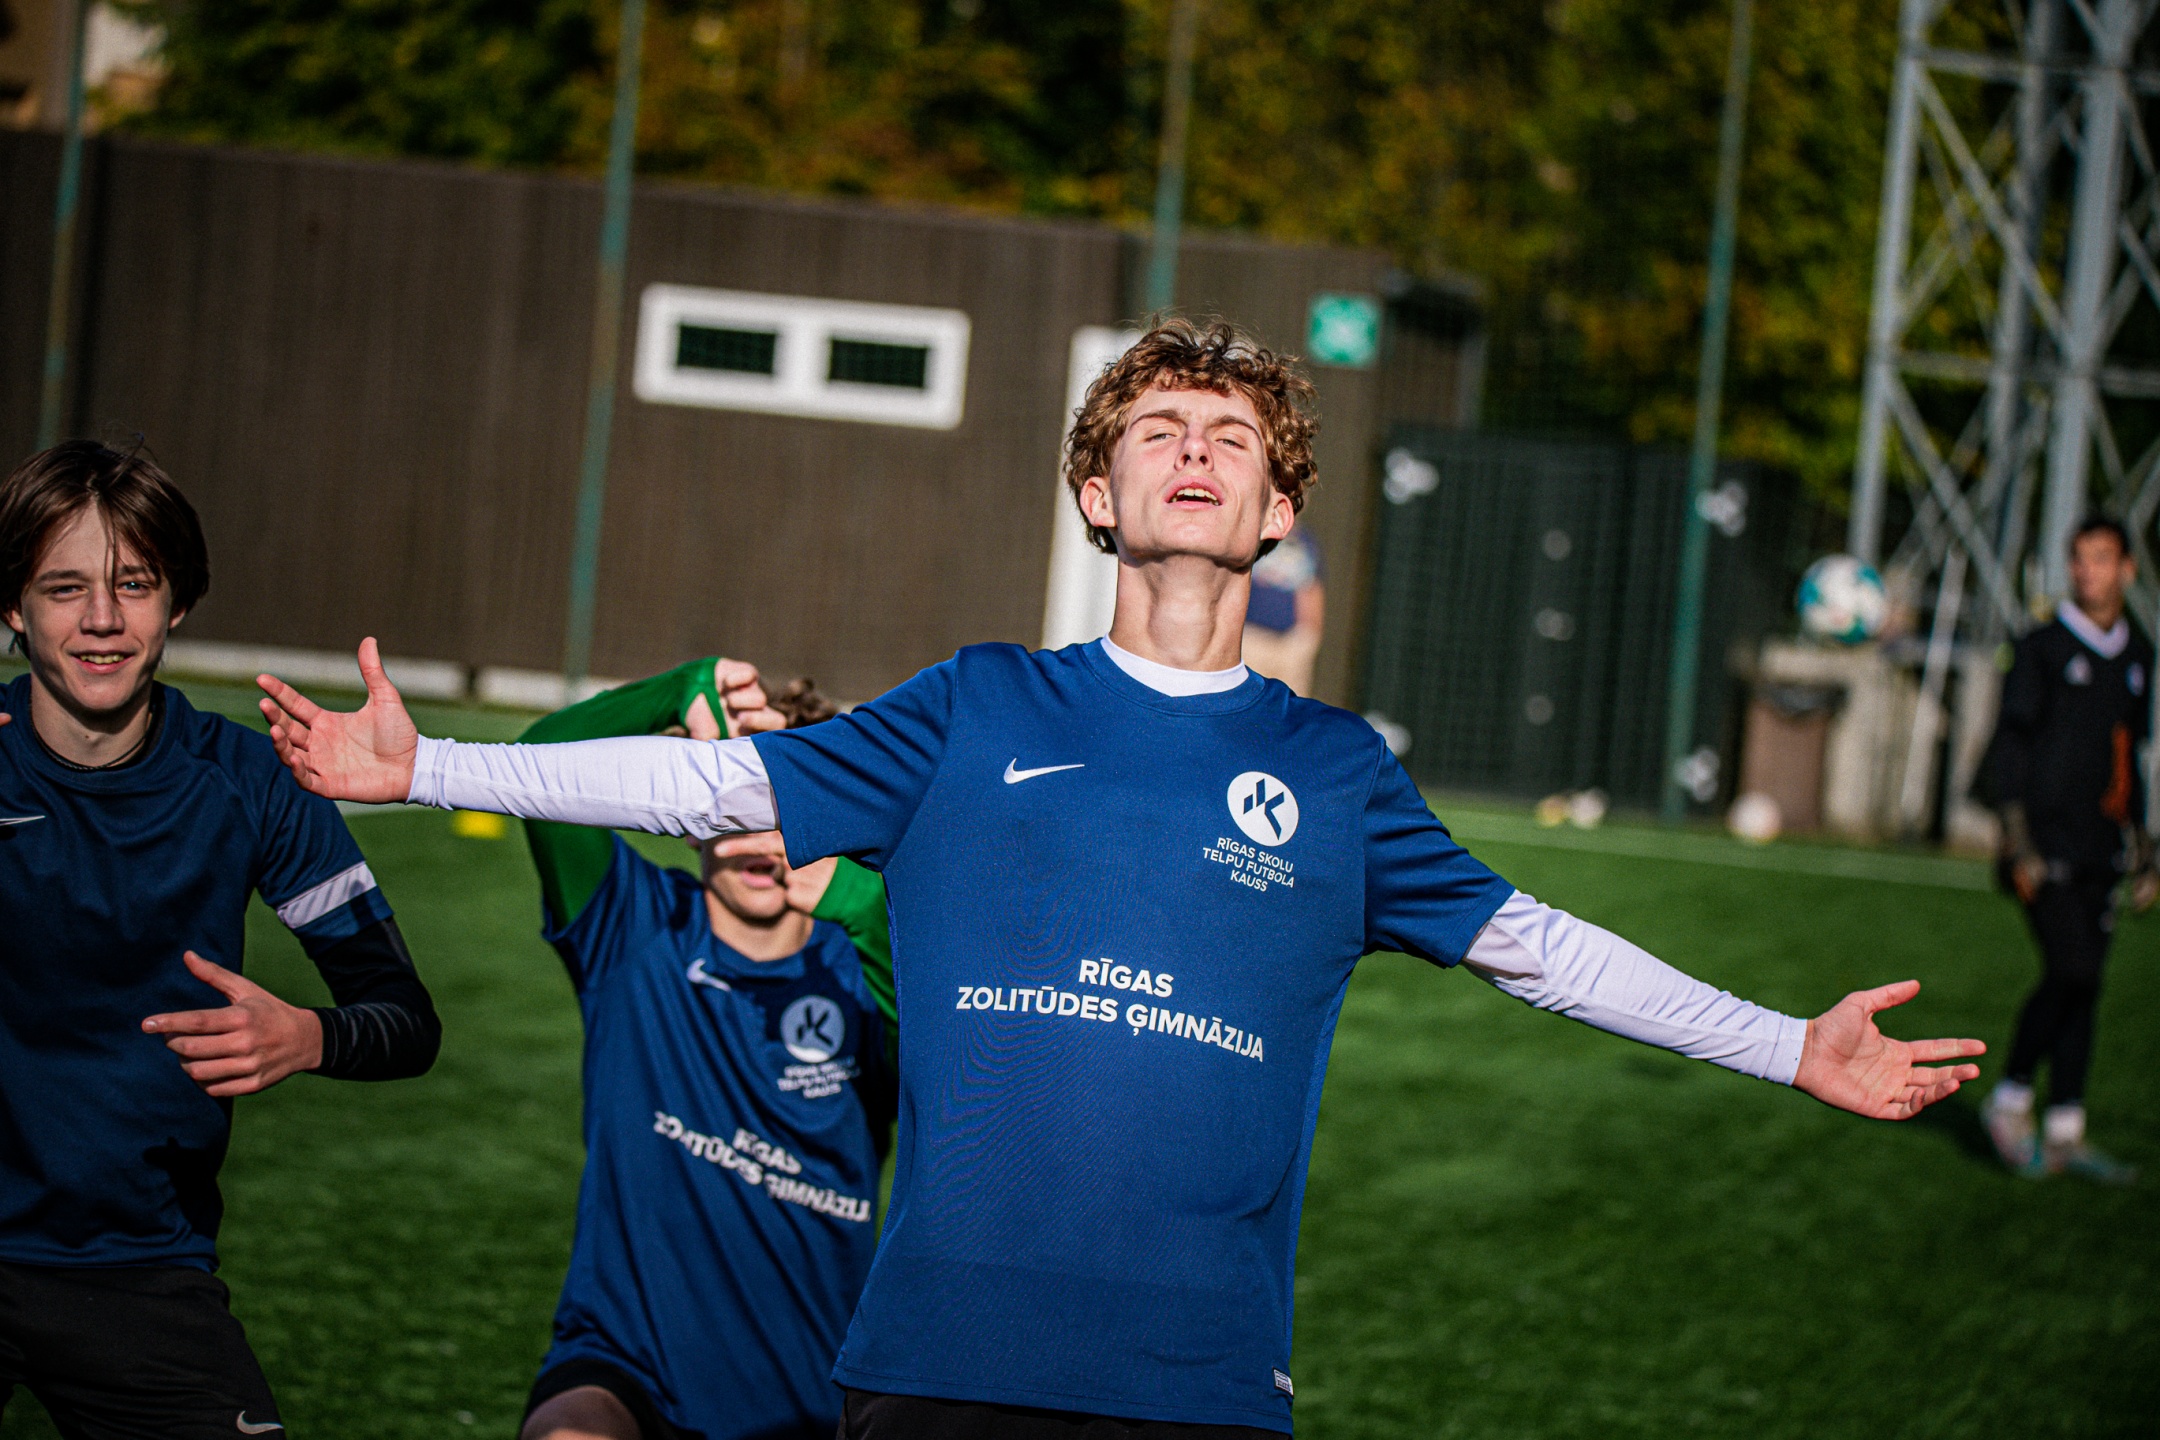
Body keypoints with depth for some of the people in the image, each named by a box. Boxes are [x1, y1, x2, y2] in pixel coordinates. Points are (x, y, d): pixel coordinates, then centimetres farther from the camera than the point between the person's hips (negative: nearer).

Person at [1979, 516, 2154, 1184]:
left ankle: (2065, 1131, 8)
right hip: (2047, 846, -5)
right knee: (2070, 971, -15)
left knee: (2083, 984, 4)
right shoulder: (2043, 649, -3)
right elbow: (2010, 746, -5)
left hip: (2099, 848, 5)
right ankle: (2010, 1101, 1)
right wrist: (2018, 843, -12)